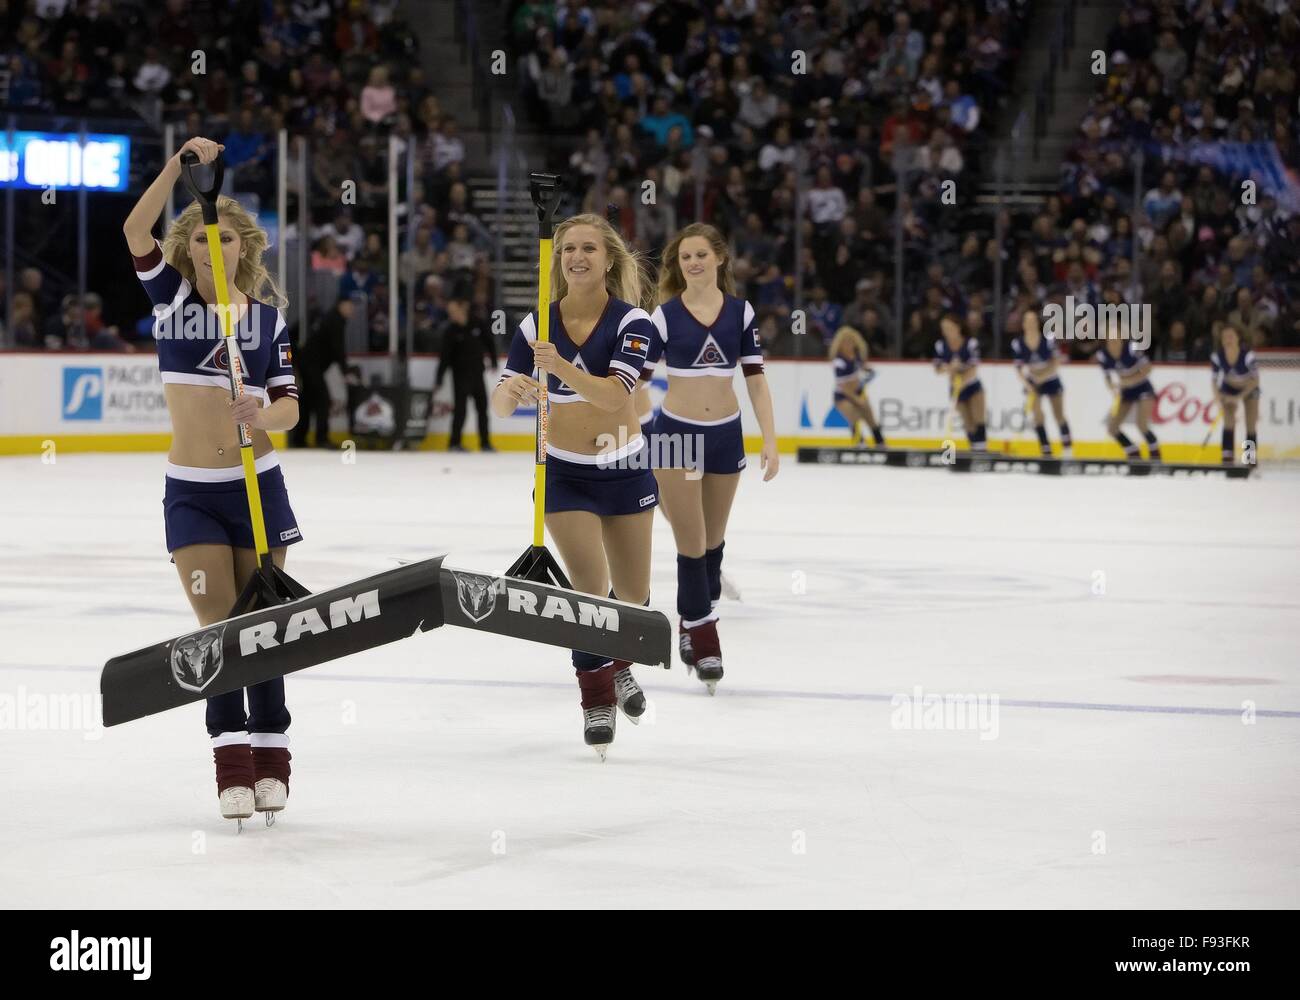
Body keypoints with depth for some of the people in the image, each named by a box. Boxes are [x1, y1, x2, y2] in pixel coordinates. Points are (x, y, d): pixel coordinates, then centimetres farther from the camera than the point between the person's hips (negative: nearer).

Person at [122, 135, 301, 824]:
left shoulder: (267, 312, 2)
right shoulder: (170, 295, 0)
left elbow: (288, 404, 2)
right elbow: (136, 230, -17)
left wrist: (262, 417, -21)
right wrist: (181, 163, -27)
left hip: (257, 487, 1)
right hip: (190, 491, -1)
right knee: (217, 624, -4)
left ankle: (269, 755, 16)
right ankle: (231, 758, 0)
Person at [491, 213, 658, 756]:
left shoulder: (631, 322, -14)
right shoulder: (537, 325, -8)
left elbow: (615, 394, -28)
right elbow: (502, 401, -12)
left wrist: (563, 369, -44)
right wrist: (510, 392, -36)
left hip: (624, 469, 0)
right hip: (563, 472, 0)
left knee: (633, 594, 10)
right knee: (590, 583, -13)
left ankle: (620, 664, 41)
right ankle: (596, 700, 2)